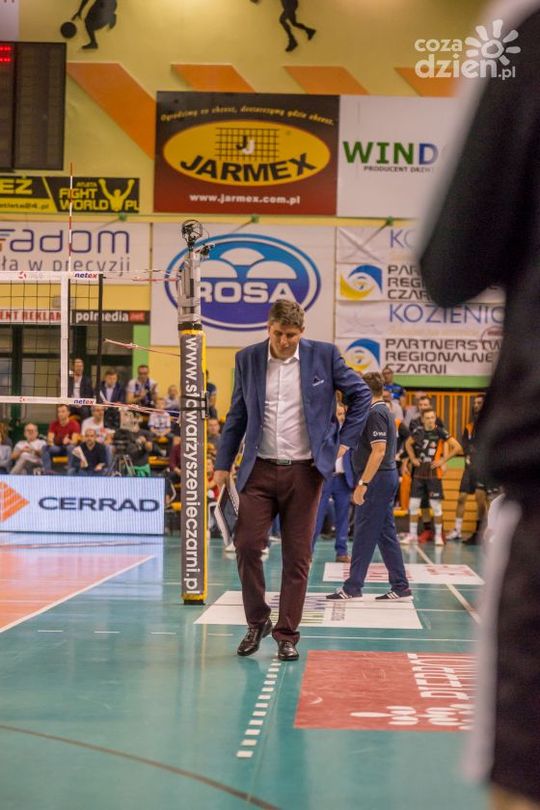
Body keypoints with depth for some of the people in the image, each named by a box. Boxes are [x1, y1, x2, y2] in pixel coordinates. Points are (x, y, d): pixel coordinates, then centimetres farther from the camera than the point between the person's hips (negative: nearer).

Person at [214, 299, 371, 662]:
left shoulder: (324, 356, -2)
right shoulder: (248, 359, 4)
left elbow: (361, 394, 9)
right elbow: (237, 415, 12)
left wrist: (345, 441, 2)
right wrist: (223, 464, 10)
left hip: (304, 471, -1)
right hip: (260, 469, 1)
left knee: (298, 557, 2)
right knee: (247, 545, -6)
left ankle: (287, 634, 12)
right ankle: (257, 622, 14)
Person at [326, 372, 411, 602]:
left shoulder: (375, 414, -15)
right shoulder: (384, 411, 16)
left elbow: (379, 451, -23)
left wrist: (362, 483, -25)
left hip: (377, 479, -10)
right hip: (387, 478, 10)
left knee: (364, 535, -4)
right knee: (386, 534, 11)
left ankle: (352, 587, 1)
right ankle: (400, 588, 12)